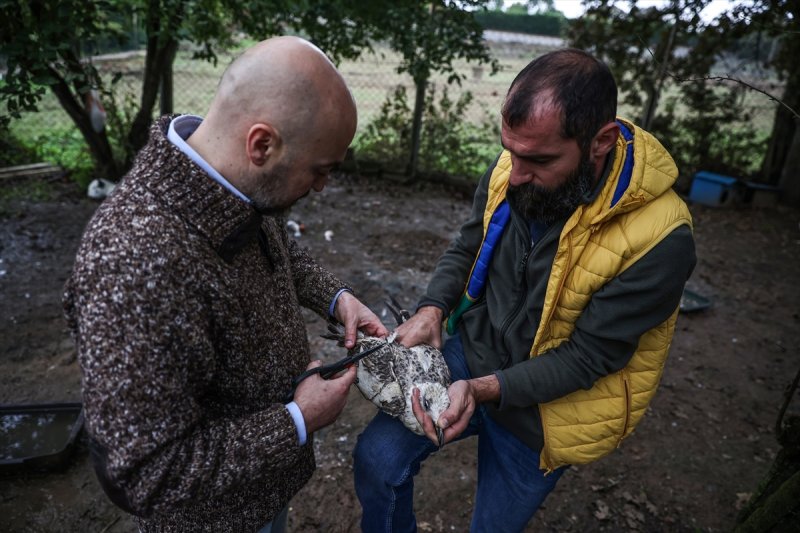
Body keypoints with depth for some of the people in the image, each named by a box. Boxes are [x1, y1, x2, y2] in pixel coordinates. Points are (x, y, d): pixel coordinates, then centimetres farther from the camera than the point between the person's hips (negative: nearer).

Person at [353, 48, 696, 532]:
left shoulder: (659, 237, -27)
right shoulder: (509, 171, -13)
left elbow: (587, 356, -21)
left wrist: (483, 389, -29)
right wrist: (432, 309, -14)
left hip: (542, 408, -3)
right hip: (469, 351, 3)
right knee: (378, 456, -9)